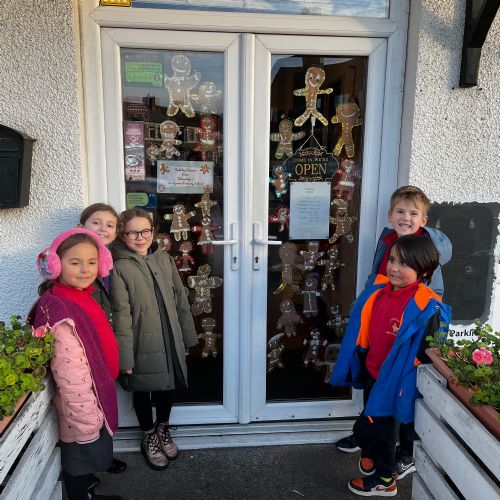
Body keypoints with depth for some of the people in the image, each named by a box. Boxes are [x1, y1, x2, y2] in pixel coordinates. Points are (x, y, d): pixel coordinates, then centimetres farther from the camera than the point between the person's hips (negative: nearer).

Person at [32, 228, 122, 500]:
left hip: (95, 400, 9)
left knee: (87, 462, 27)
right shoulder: (59, 311, -26)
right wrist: (87, 423, -22)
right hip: (81, 410, -9)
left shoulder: (83, 297, 2)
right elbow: (70, 377, -27)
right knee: (80, 462, 13)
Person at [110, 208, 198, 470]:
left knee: (169, 386, 18)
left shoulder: (164, 259, 1)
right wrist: (125, 357, -14)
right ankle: (149, 437, 39)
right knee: (143, 391, 15)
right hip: (143, 344, -4)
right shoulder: (120, 267, -12)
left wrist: (187, 336, 8)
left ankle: (163, 429, 45)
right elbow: (121, 315, -14)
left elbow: (180, 299, 7)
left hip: (170, 340, 4)